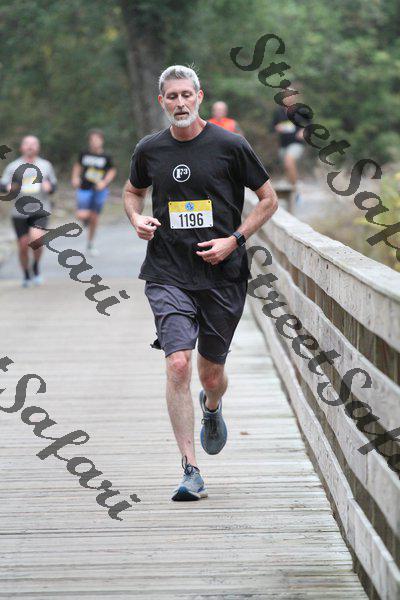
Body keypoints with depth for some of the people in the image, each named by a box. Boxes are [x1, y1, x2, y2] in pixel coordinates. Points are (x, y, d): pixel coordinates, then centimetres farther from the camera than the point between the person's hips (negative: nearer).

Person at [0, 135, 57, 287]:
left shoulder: (45, 165, 10)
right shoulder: (13, 167, 4)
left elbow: (54, 185, 17)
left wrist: (49, 186, -7)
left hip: (40, 211, 0)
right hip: (19, 212, 0)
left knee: (36, 239, -22)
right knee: (23, 245, 2)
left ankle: (36, 265, 5)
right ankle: (27, 275, 26)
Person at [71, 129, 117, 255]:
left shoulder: (106, 157, -4)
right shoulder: (84, 154, 0)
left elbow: (112, 171, 6)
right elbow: (78, 166, 15)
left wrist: (104, 182, -10)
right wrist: (75, 178, 0)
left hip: (99, 190, 0)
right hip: (84, 189, 0)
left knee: (94, 217, 7)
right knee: (82, 215, -16)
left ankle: (90, 244, 25)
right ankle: (86, 219, 24)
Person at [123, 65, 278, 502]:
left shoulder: (230, 146, -3)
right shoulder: (149, 150, 4)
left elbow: (268, 199, 5)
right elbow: (133, 191, 24)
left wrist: (233, 240, -7)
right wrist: (137, 219, 2)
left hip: (223, 274, -1)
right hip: (168, 274, 1)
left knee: (211, 374, 9)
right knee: (178, 364, -16)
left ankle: (212, 408, 48)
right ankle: (190, 470, -12)